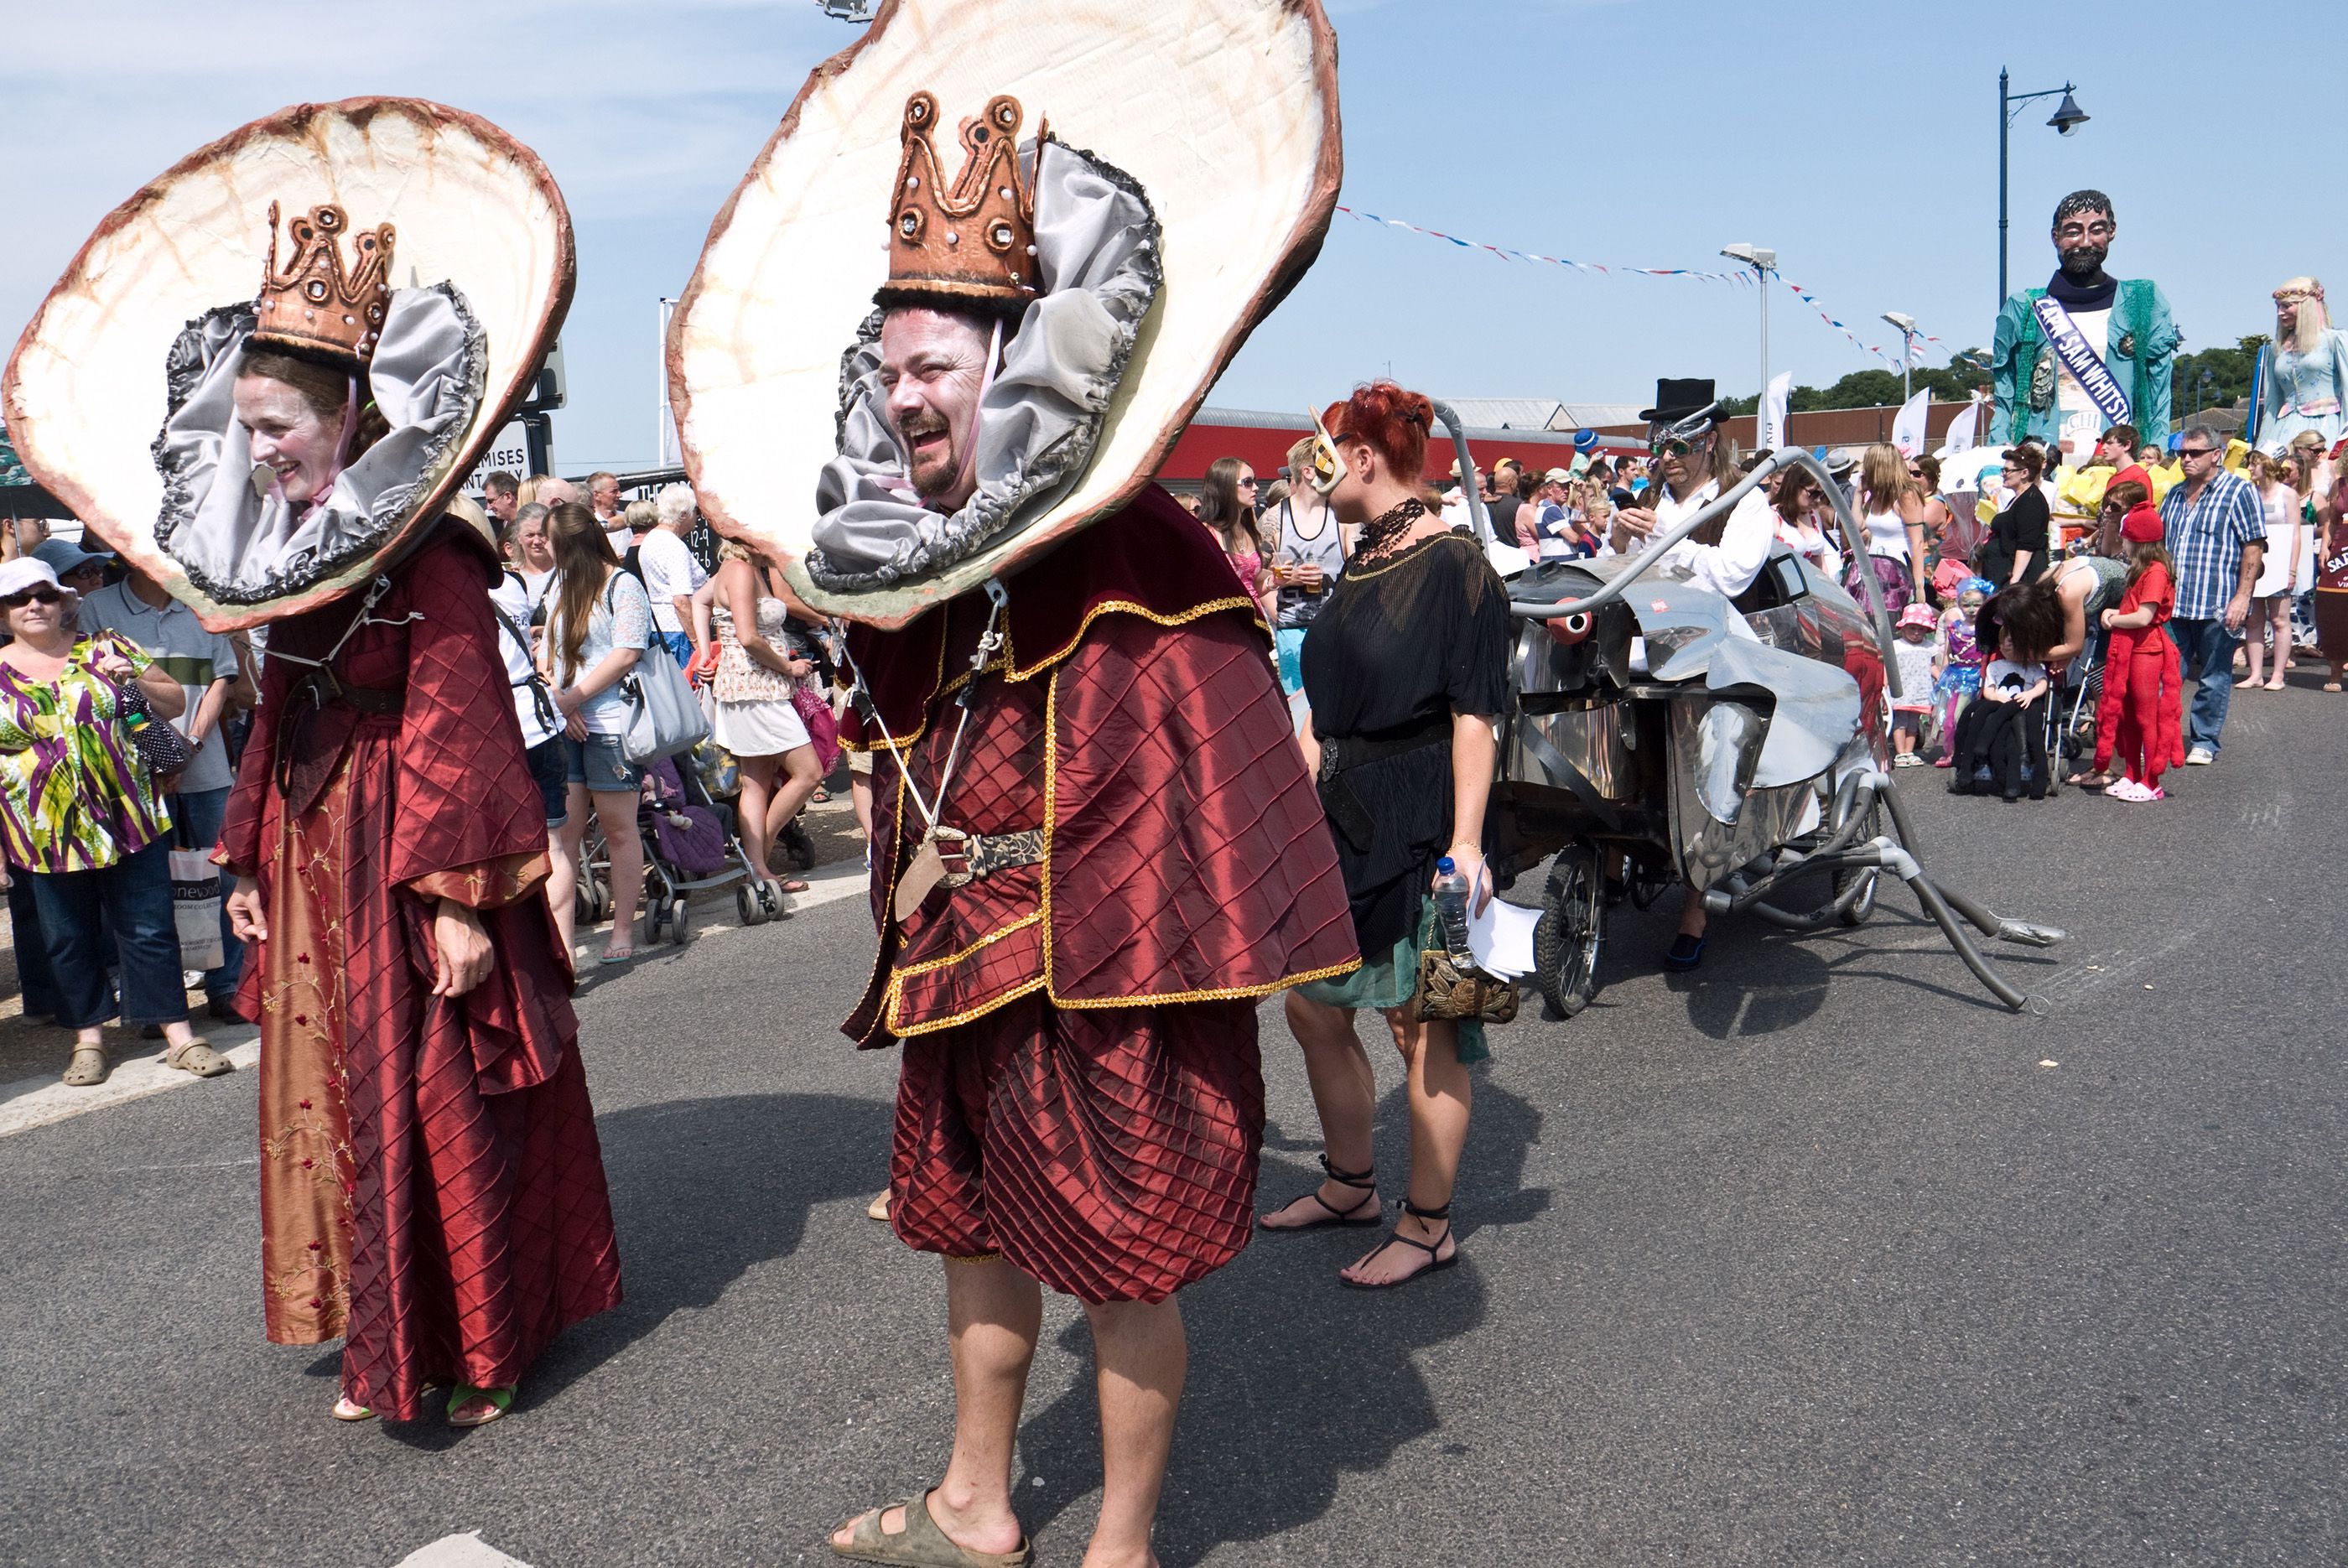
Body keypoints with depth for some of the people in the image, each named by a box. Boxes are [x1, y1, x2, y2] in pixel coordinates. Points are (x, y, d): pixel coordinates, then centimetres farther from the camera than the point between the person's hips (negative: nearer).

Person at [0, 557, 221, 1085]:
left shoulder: (105, 649, 4)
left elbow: (174, 704, 8)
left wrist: (136, 678, -12)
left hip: (130, 820, -1)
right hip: (46, 836, 1)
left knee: (149, 931, 2)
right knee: (67, 940, 11)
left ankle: (178, 1035, 8)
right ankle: (88, 1038, 25)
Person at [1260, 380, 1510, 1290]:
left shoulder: (1451, 565, -12)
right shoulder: (1362, 566, 12)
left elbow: (1475, 715, -17)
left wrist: (1465, 841, -22)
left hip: (1418, 825, -9)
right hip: (1344, 819, 9)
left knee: (1421, 1025, 1)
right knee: (1313, 1009, 14)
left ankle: (1428, 1226, 15)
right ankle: (1349, 1186, 33)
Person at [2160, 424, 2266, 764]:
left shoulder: (2239, 491, -3)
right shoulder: (2174, 496, 16)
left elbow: (2253, 547, -8)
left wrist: (2242, 597, -14)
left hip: (2219, 607, -5)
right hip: (2173, 605, 5)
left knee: (2214, 679, 5)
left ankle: (2204, 742, 13)